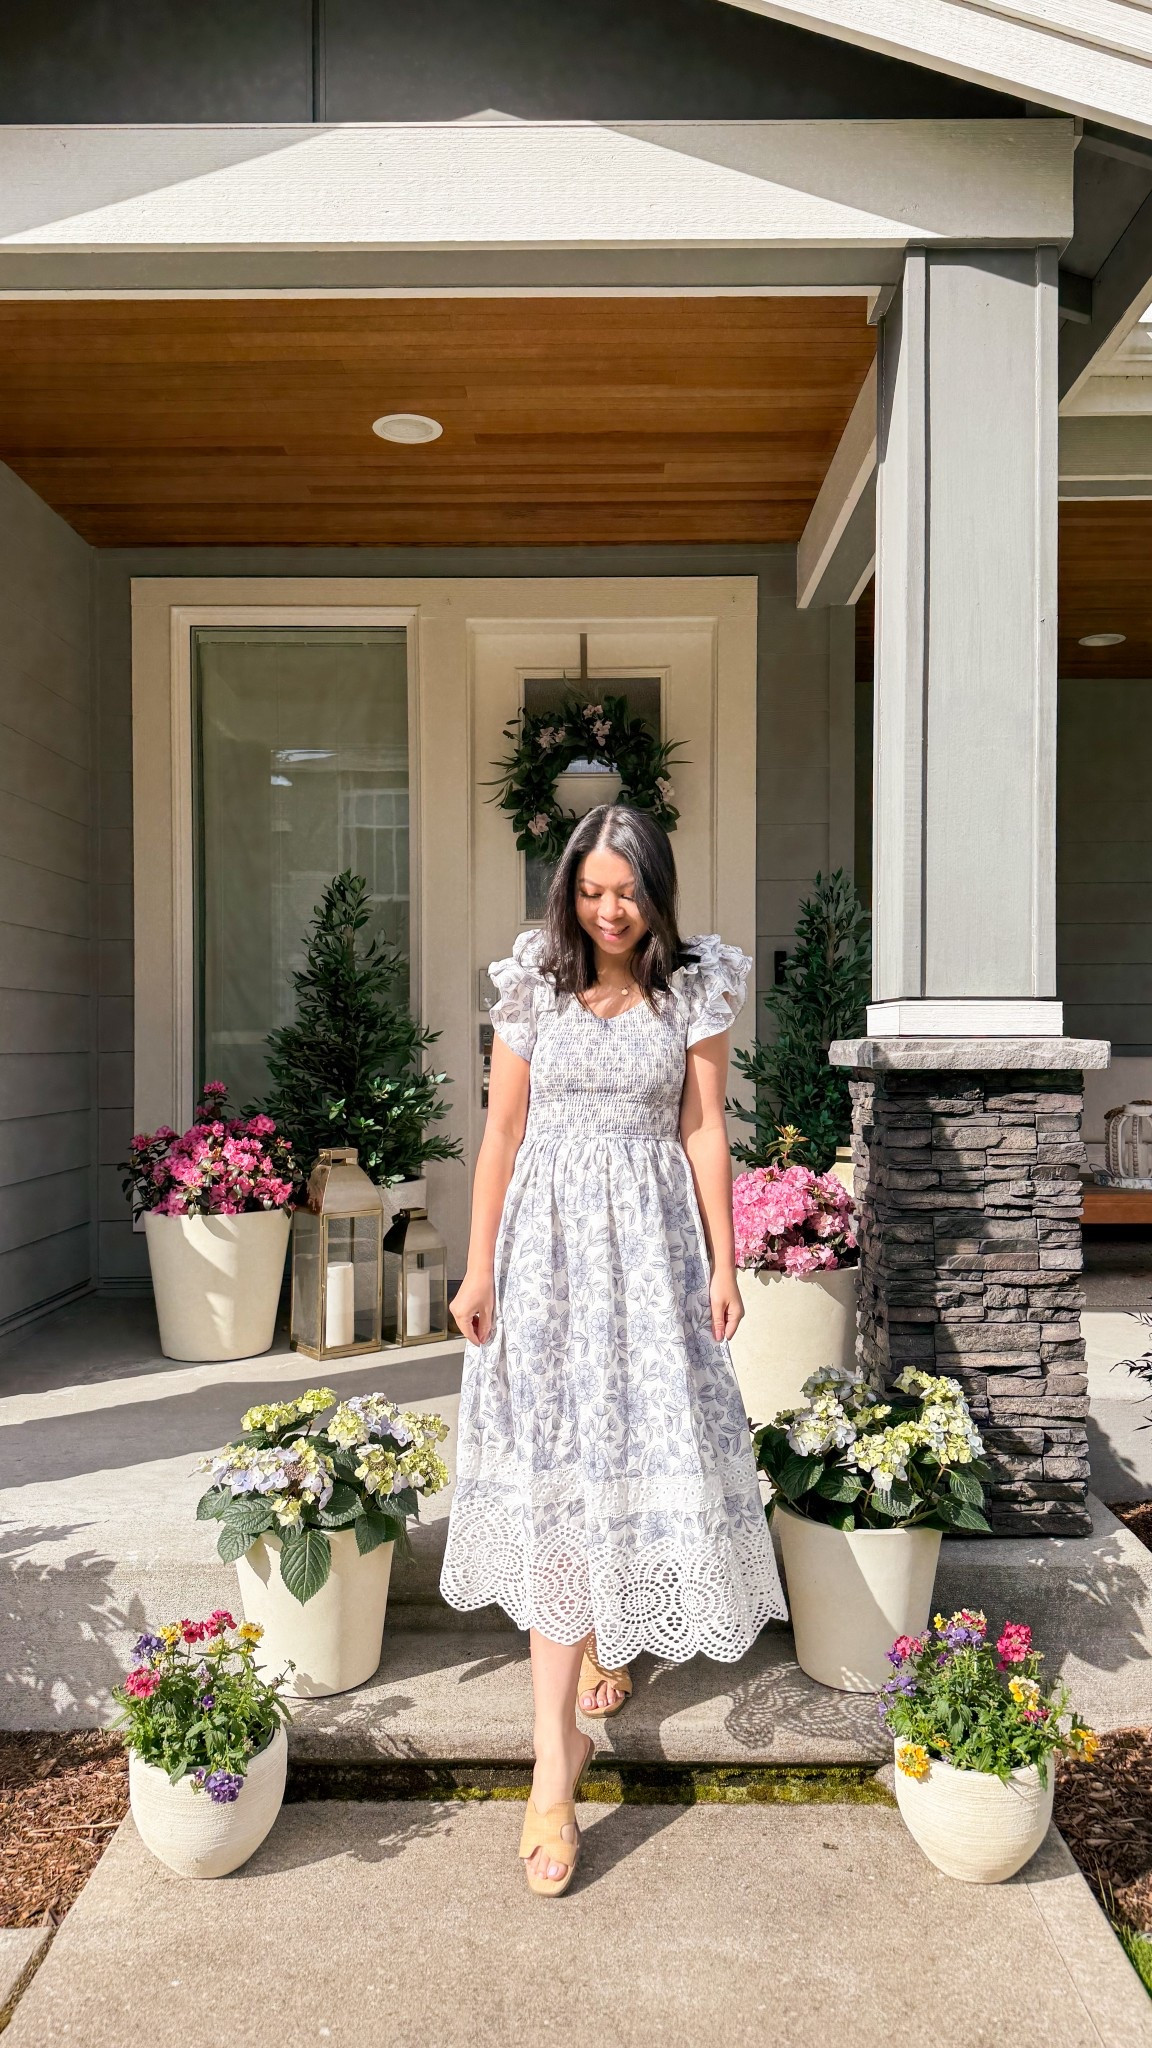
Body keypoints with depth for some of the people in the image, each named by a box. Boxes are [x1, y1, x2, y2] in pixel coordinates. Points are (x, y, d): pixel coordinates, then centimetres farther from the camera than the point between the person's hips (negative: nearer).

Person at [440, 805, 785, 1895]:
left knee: (641, 1441, 5)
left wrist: (723, 1266, 0)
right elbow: (501, 1134, 3)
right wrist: (479, 1268, 1)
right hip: (549, 1241, 0)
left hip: (651, 1241, 1)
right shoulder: (533, 988, 2)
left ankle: (605, 1642, 36)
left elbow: (705, 1133, 2)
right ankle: (557, 1759, -1)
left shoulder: (692, 990, 2)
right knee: (552, 1462, -4)